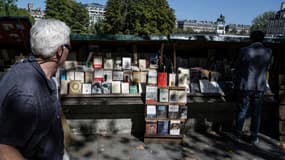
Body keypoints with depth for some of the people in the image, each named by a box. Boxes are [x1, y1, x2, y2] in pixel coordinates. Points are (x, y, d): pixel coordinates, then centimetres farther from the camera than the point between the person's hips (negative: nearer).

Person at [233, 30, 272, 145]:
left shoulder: (244, 51, -12)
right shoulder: (268, 52, -5)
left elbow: (237, 68, -1)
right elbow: (267, 68, 8)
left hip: (245, 86, -1)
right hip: (260, 86, 2)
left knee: (242, 111, 12)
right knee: (256, 113, 12)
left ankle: (238, 133, 24)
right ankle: (254, 137, 20)